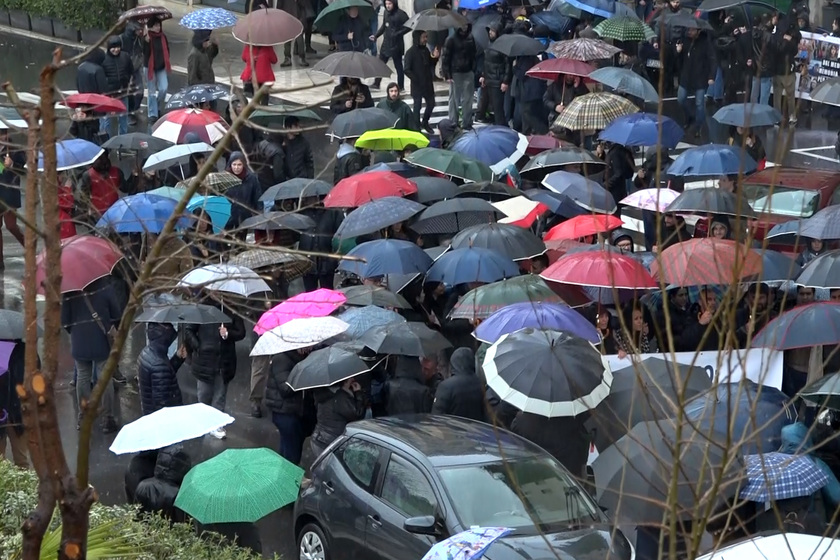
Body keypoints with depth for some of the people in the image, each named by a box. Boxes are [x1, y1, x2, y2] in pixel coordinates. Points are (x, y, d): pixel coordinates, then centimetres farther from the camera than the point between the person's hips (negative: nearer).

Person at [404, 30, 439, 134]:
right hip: (417, 85, -6)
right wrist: (416, 80, -17)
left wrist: (434, 57, -3)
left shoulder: (426, 50, 5)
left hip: (428, 84, 6)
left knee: (431, 103, 13)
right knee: (417, 105, 2)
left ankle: (425, 122, 34)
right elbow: (407, 70, -15)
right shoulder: (411, 52, -13)